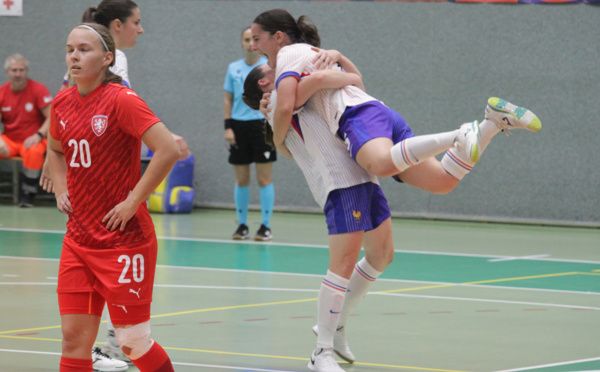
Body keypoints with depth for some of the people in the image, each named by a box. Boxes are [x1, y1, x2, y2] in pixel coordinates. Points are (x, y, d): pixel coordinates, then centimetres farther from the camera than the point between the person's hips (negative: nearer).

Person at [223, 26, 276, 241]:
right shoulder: (233, 68, 10)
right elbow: (228, 99, 13)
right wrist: (228, 127, 3)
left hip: (262, 125, -3)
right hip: (239, 125, 3)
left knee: (264, 179, -4)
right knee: (241, 180, 5)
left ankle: (266, 226, 1)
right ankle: (242, 225, 13)